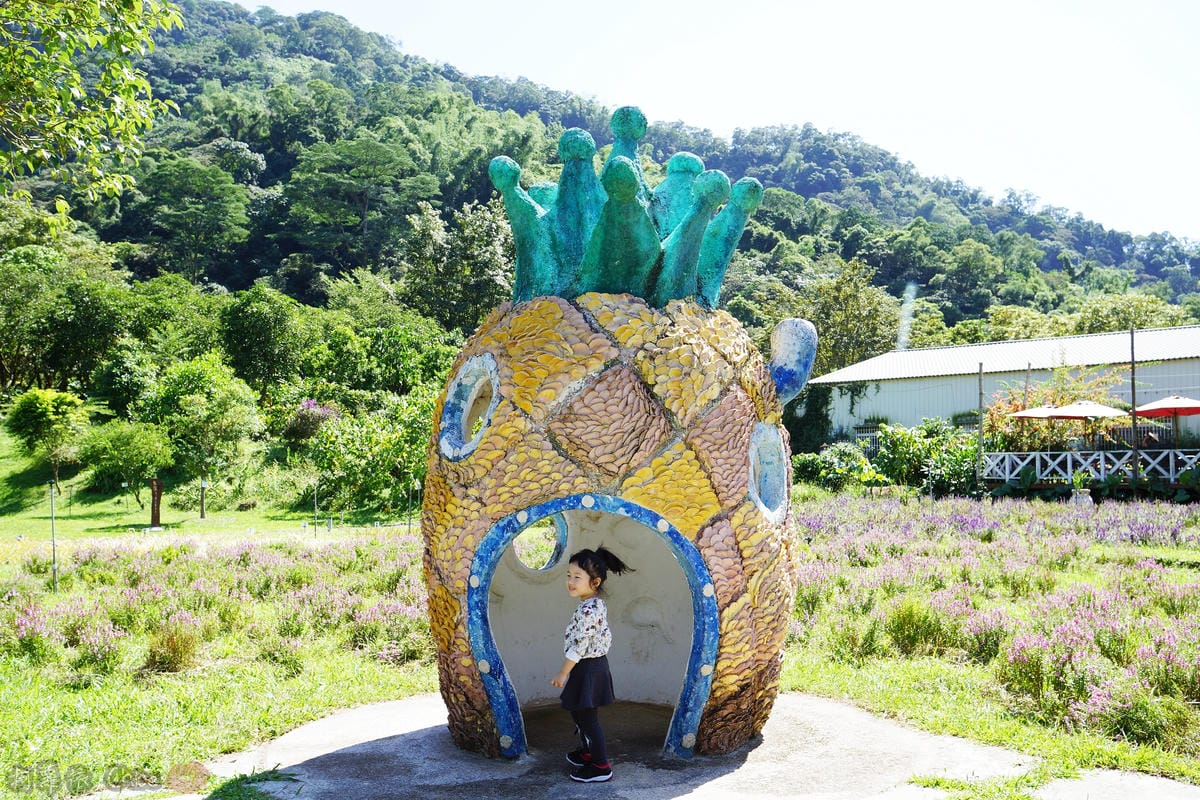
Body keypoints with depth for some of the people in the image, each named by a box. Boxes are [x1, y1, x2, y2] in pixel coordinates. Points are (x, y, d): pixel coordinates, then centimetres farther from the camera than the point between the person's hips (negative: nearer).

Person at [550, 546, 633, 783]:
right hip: (596, 664, 10)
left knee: (587, 717, -1)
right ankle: (588, 751, 38)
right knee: (579, 712, 23)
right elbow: (605, 636, 13)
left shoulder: (587, 609, -24)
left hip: (587, 669, -10)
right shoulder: (598, 604, 6)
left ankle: (601, 766, 5)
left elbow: (579, 645, -24)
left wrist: (563, 673, -15)